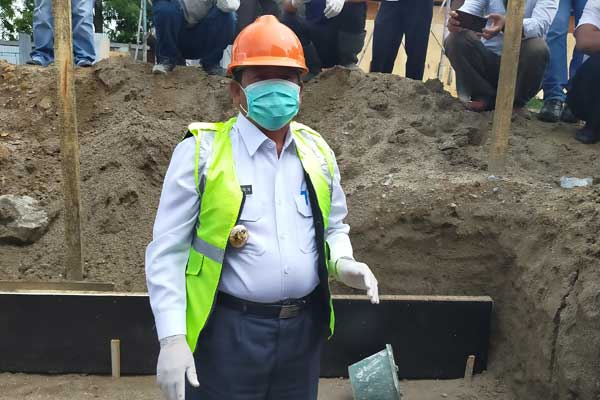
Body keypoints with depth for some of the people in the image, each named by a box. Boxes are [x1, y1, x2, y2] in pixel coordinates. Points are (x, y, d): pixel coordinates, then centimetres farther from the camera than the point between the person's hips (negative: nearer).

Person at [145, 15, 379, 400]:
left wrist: (342, 262, -4)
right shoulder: (201, 151, -10)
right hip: (228, 331, -4)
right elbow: (167, 251, -9)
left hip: (304, 328, 5)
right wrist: (172, 337, -15)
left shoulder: (317, 151, 5)